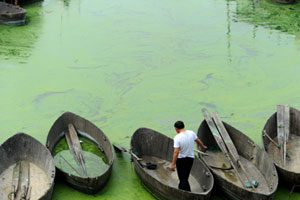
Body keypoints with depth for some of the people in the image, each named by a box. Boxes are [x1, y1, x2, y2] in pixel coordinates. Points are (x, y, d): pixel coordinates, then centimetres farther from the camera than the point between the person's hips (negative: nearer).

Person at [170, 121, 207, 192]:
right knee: (185, 177, 19)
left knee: (182, 178, 3)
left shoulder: (177, 138, -22)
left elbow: (176, 152, -25)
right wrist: (203, 146, 33)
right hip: (190, 158, 5)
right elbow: (198, 141, 12)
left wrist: (173, 164, -21)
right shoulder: (191, 133, -6)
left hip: (181, 159, -5)